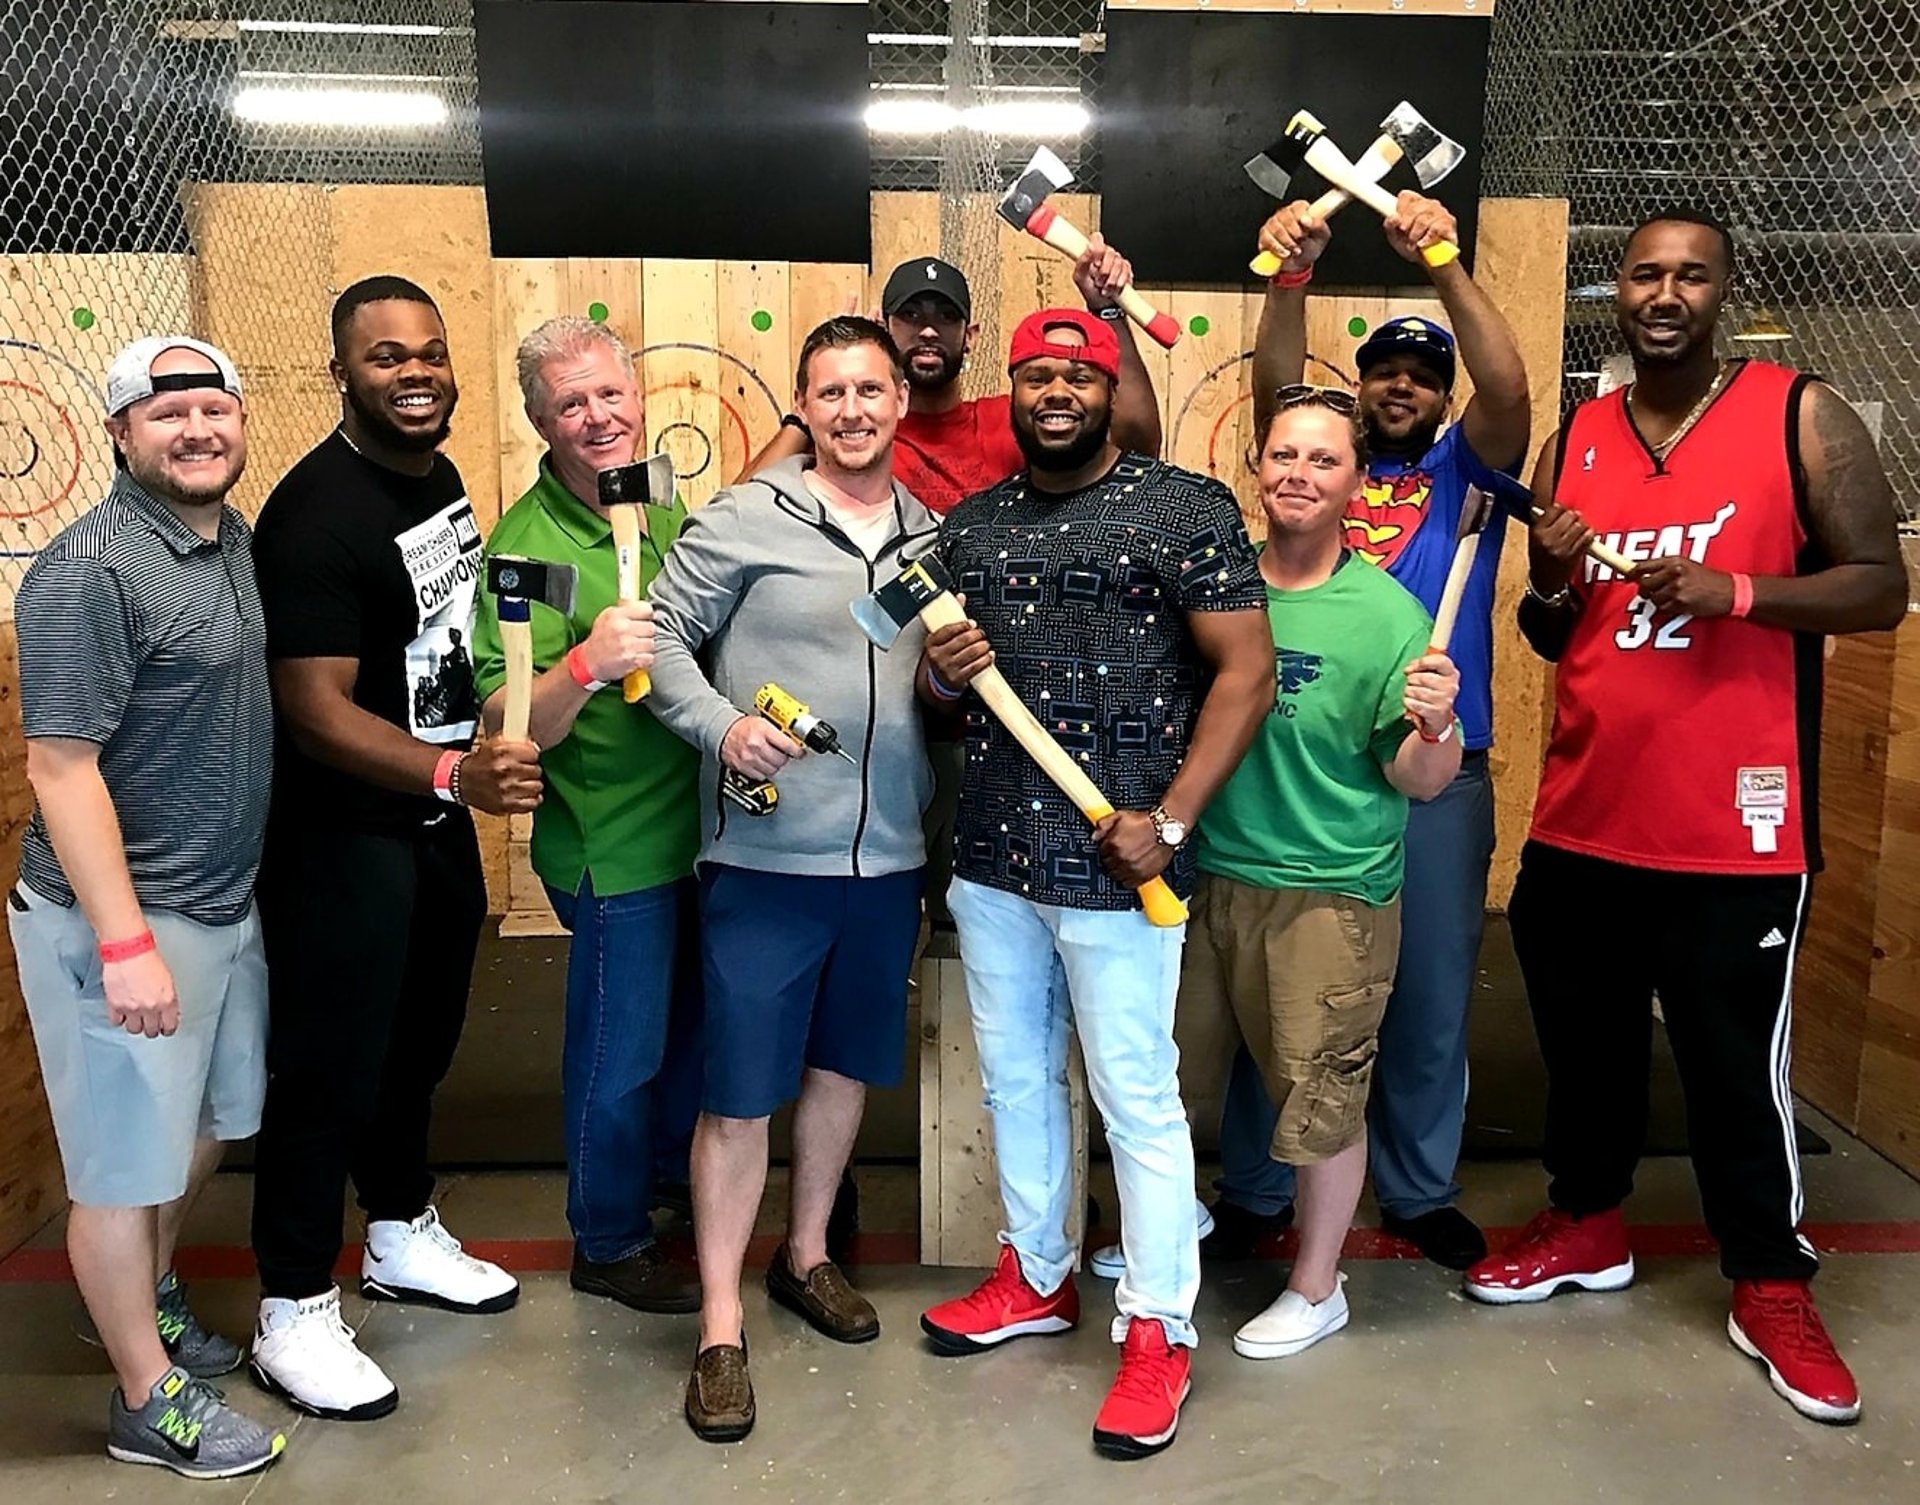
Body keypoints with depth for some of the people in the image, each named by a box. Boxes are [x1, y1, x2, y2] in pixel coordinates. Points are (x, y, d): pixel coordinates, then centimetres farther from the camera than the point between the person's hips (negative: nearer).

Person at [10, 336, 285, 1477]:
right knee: (128, 1163, 8)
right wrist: (125, 944, -22)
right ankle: (148, 1399, 25)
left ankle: (144, 1290, 48)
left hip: (228, 903, 8)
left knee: (208, 1124, 24)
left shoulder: (235, 542, 6)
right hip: (121, 919, -8)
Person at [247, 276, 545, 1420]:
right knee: (331, 1069, 3)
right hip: (343, 838, -8)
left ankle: (404, 1237, 42)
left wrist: (470, 773, 18)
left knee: (420, 1042, 21)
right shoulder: (316, 512, -21)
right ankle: (295, 1315, 21)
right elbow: (315, 709, -26)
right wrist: (454, 775, -39)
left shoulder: (441, 476, 6)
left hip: (439, 817, 8)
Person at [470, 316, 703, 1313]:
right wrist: (584, 666, -41)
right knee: (621, 1052, 8)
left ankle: (674, 1175, 47)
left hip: (694, 820, 8)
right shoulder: (528, 545, -20)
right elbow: (504, 728, -25)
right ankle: (609, 1245, 30)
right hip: (613, 847, -8)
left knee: (694, 1018, 23)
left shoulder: (662, 506, 3)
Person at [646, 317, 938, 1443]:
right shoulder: (747, 518, -6)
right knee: (743, 1091, 1)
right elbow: (661, 635, -5)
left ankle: (806, 1256, 39)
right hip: (766, 857, -5)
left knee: (845, 1063, 18)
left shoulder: (933, 535, 9)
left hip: (888, 857, 5)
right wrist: (722, 725, -21)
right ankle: (721, 1328, 16)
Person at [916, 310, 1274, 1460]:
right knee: (1016, 1081, 18)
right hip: (991, 855, 6)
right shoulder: (968, 525, 11)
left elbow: (1245, 669, -10)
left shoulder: (1187, 508, -6)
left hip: (1114, 859, -6)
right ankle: (1038, 1277, 38)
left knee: (1137, 1098, 3)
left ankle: (1161, 1329, 21)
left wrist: (1171, 821, -18)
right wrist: (941, 674, -6)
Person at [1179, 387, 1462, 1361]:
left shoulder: (1386, 614, -11)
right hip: (1198, 870, 5)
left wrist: (1434, 727, -29)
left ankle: (1316, 1289, 31)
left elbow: (1418, 782, -10)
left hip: (1327, 895, -4)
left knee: (1323, 1096, 7)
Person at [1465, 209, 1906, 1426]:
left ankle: (1772, 1289, 26)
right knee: (1585, 1043, 17)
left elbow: (1882, 590, -6)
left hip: (1733, 827, -4)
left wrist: (1733, 591, -21)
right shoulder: (1573, 440, 9)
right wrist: (1552, 586, -8)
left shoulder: (1803, 417, -3)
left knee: (1737, 1066, 6)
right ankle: (1588, 1226, 38)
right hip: (1581, 818, 4)